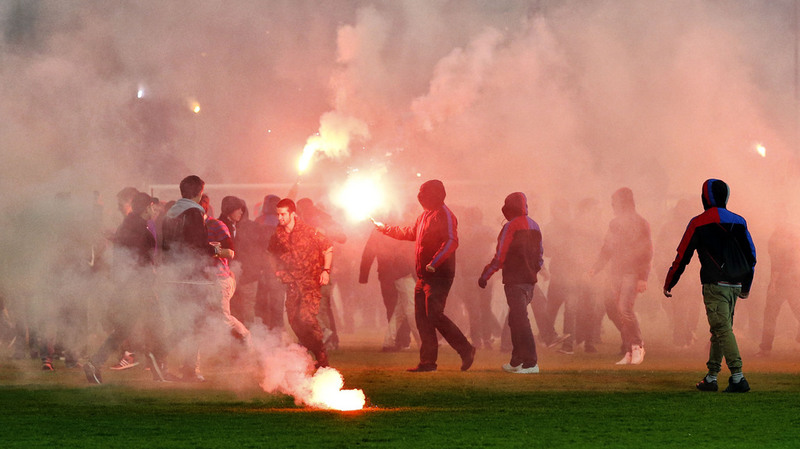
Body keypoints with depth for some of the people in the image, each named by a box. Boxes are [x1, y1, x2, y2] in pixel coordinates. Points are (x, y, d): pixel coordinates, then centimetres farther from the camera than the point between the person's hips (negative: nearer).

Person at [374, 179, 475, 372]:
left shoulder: (444, 215, -11)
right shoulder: (425, 215, 19)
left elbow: (451, 242, -24)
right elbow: (410, 233, 36)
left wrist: (434, 263, -33)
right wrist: (386, 229, 44)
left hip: (439, 276, -10)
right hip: (424, 276, 10)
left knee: (434, 315, -16)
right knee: (422, 318, 6)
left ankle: (466, 350, -8)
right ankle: (428, 361, 9)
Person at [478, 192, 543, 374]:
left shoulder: (510, 227, -11)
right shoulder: (534, 227, 13)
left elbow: (499, 257, -13)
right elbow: (540, 257, 16)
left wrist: (485, 276, -4)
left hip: (514, 280, -8)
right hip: (530, 280, 8)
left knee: (520, 320, -9)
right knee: (516, 319, 17)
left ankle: (530, 362, -14)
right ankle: (516, 362, 20)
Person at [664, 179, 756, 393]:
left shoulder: (699, 223, -4)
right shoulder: (738, 221, 11)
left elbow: (682, 256, 0)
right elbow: (751, 254, 16)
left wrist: (669, 284, 11)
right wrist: (746, 286, 28)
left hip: (715, 285, -6)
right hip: (734, 285, 6)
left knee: (723, 329, -11)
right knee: (720, 329, 14)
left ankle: (738, 377, -22)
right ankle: (711, 377, 16)